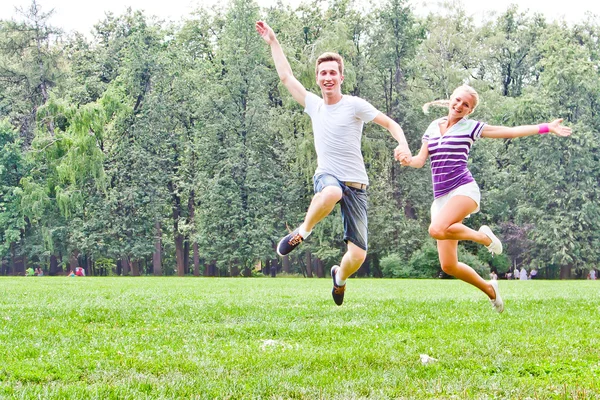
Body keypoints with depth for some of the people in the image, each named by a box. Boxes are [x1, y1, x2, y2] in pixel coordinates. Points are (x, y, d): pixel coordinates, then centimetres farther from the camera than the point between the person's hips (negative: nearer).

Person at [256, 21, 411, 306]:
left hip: (355, 185, -1)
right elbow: (286, 76, 18)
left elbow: (391, 124, 0)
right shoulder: (314, 105, 10)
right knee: (332, 193, -42)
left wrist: (403, 144, -20)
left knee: (358, 255, -8)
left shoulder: (354, 105, -2)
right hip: (326, 177, 1)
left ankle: (340, 278, 29)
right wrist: (272, 42, 20)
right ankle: (303, 231, -14)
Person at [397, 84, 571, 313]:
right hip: (441, 197, 5)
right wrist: (407, 160, -10)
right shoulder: (433, 127, 16)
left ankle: (482, 236, -10)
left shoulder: (471, 127, 4)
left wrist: (546, 128, -3)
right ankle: (489, 289, 23)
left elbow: (510, 132, 3)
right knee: (448, 266, -2)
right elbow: (420, 160, 13)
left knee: (437, 229, -36)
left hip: (464, 189, -5)